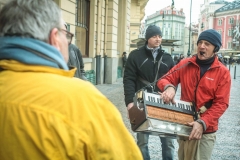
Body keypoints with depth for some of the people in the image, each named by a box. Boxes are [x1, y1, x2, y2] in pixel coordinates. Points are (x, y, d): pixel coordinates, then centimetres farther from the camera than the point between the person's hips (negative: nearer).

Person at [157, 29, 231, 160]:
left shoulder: (223, 72, -7)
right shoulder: (185, 64, 0)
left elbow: (221, 103, -11)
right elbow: (165, 80, 3)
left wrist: (203, 123, -23)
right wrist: (169, 87, -22)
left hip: (206, 129, -2)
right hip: (183, 125, 3)